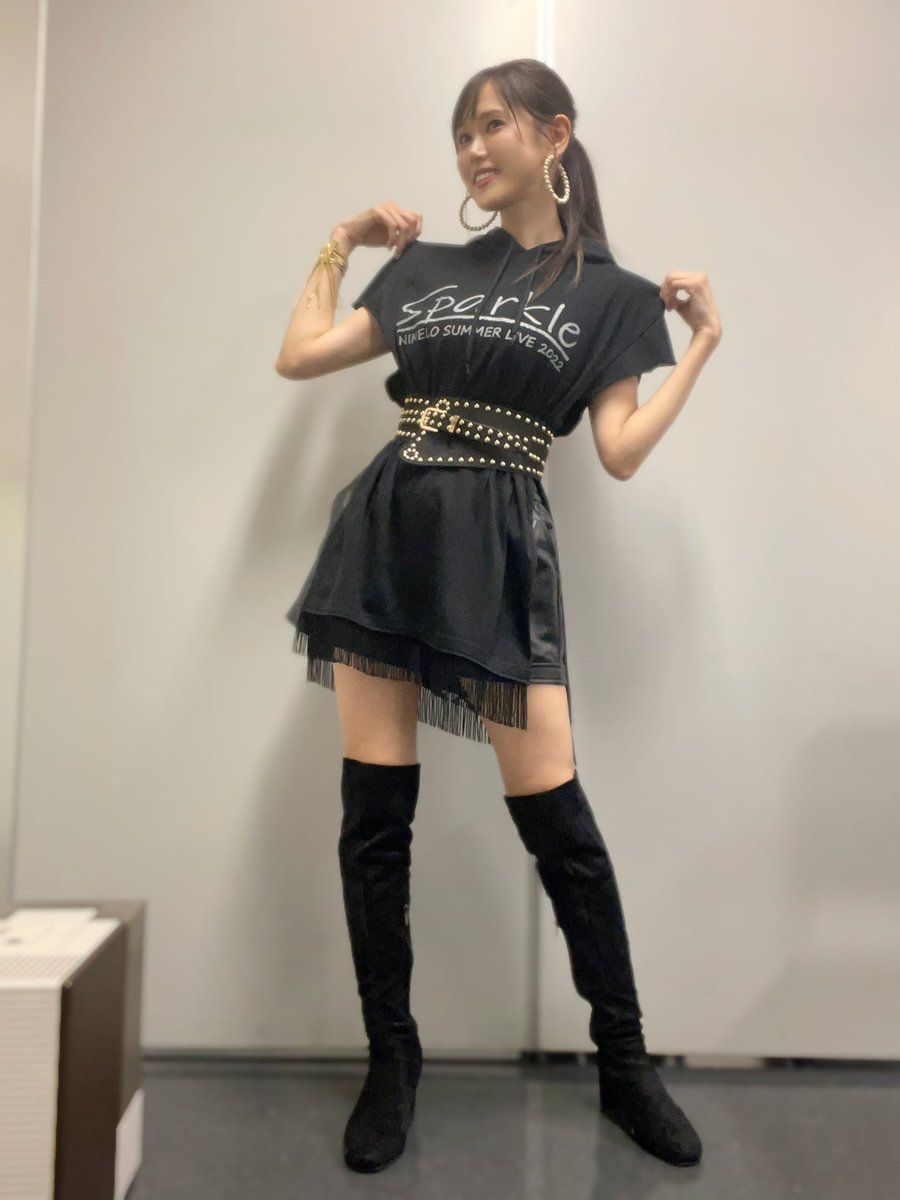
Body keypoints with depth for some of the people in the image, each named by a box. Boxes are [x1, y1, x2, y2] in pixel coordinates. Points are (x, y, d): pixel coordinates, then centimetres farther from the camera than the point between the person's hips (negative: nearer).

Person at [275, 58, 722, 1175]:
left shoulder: (608, 292, 9)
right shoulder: (427, 267, 17)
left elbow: (621, 452, 1)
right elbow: (297, 355, 17)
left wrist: (703, 338, 2)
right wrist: (339, 244, 23)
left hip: (496, 549, -3)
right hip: (384, 532, 4)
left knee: (555, 817, -4)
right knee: (372, 813, 3)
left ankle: (625, 1064, 19)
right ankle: (391, 1061, 21)